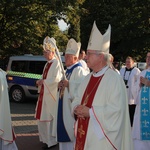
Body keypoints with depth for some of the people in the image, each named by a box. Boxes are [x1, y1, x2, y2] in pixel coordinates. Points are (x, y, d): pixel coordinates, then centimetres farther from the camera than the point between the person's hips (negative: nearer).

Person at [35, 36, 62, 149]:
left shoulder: (56, 63, -12)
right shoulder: (47, 64, 16)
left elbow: (56, 79, -20)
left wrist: (43, 81, -13)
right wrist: (41, 82, 4)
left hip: (51, 95, -9)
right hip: (44, 94, 9)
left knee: (50, 117, -4)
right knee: (43, 117, 14)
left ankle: (51, 140, 5)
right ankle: (46, 138, 27)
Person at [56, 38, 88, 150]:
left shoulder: (79, 70, -15)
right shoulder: (68, 70, 15)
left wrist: (68, 84, -27)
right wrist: (61, 85, 7)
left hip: (73, 108, -10)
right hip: (64, 107, 10)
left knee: (72, 134, -2)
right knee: (64, 132, 16)